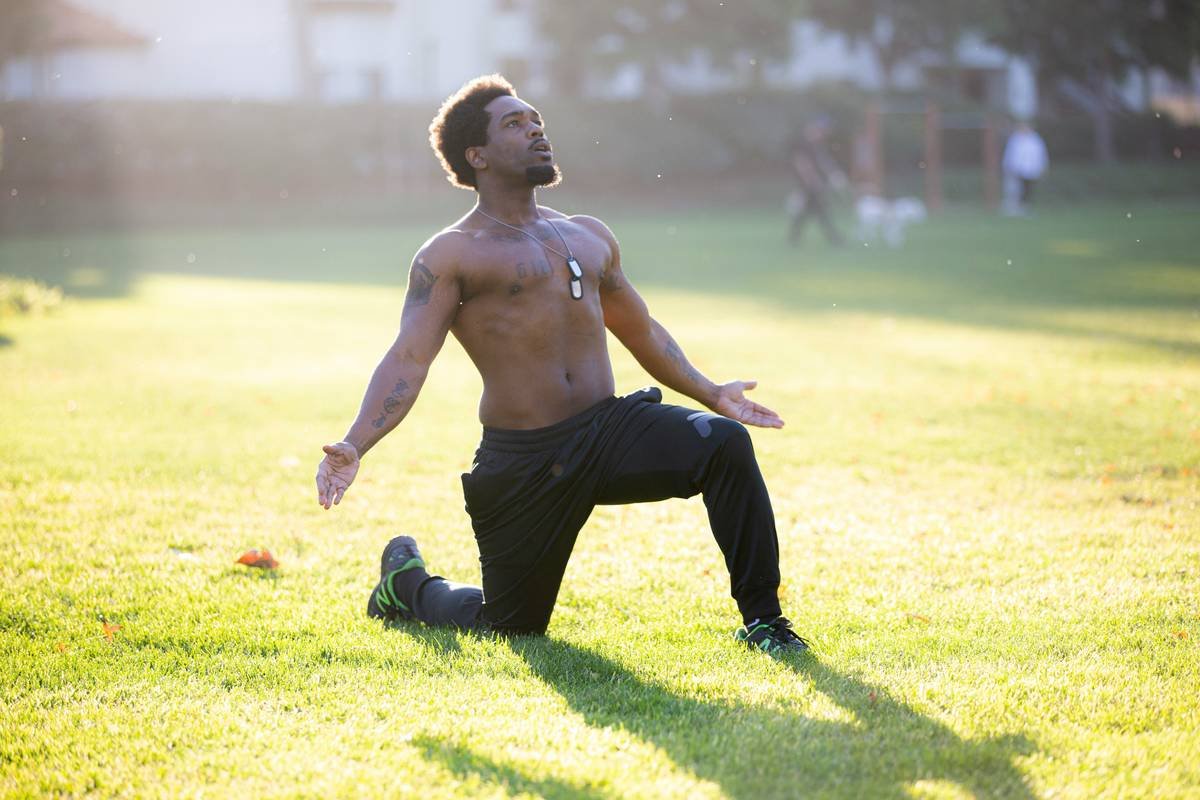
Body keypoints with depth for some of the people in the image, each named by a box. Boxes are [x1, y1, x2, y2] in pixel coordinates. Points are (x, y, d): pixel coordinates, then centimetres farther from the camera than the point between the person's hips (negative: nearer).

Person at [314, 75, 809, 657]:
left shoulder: (591, 237, 16)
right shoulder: (450, 255, -3)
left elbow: (641, 332, 29)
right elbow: (408, 358, -13)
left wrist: (710, 393, 26)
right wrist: (354, 446, -27)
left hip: (611, 429, 4)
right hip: (522, 464, -4)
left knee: (725, 443, -23)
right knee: (510, 628, 6)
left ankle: (761, 619, -12)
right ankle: (406, 584, 37)